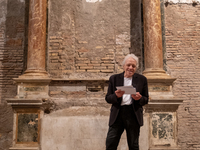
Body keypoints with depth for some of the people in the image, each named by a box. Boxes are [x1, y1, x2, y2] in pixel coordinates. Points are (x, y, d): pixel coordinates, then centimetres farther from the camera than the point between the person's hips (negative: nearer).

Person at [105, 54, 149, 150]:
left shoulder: (142, 79, 8)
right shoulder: (114, 78, 9)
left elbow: (146, 99, 10)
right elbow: (108, 98, 8)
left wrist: (139, 98, -13)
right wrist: (116, 96, -14)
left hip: (133, 115, 0)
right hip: (117, 114, 1)